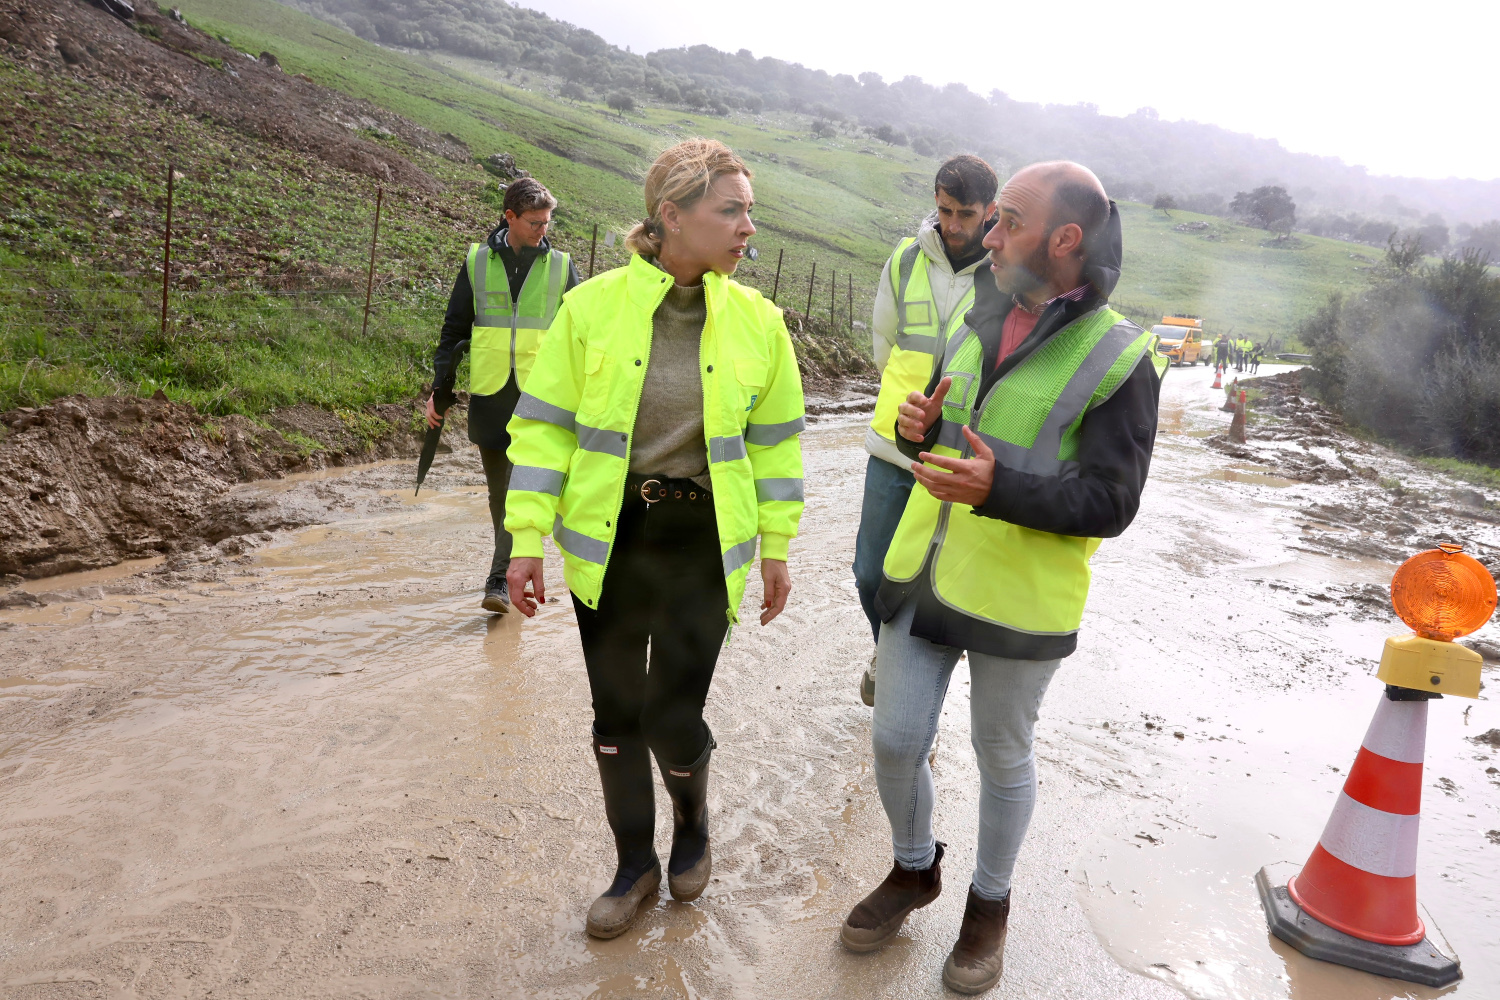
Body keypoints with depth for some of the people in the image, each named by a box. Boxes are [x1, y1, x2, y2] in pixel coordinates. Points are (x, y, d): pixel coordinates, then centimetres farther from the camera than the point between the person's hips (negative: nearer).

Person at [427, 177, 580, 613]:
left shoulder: (560, 266, 4)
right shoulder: (477, 262, 5)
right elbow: (453, 330, 11)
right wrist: (439, 390, 7)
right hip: (488, 393, 2)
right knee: (499, 490, 11)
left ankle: (500, 580, -6)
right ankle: (516, 561, 29)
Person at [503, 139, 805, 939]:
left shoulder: (757, 321, -3)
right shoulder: (592, 306, -7)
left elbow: (774, 441, 5)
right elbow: (544, 425, -3)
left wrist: (776, 546, 6)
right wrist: (527, 539, -5)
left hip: (702, 544, 0)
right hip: (608, 541, 1)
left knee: (673, 717, 1)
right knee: (616, 713, 12)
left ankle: (691, 826, 36)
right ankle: (635, 862, 35)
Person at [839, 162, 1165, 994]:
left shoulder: (1121, 359, -13)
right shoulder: (979, 323, 6)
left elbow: (1109, 503, -16)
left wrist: (998, 489, -31)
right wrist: (916, 425, -9)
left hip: (1018, 601, -5)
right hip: (923, 576, 5)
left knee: (1002, 758, 14)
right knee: (896, 741, 12)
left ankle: (990, 902, 39)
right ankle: (913, 870, 40)